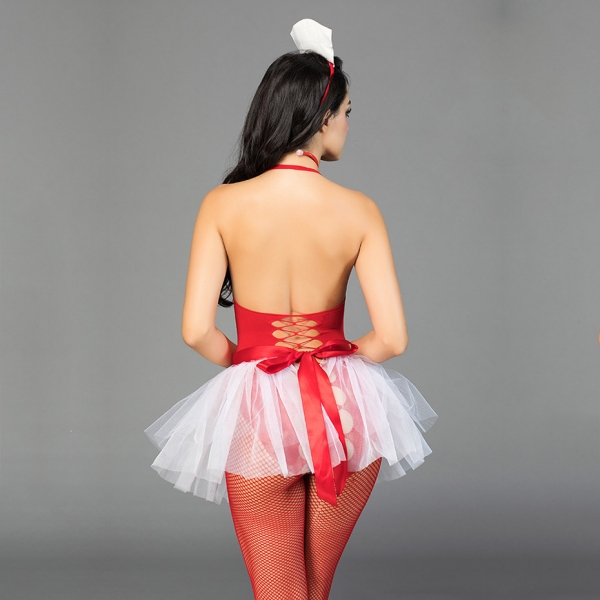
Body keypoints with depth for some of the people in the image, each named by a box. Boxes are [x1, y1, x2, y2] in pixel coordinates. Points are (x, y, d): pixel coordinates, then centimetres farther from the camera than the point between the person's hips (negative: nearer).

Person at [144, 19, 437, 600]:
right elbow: (392, 338, -14)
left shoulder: (224, 204, -11)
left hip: (257, 414, -1)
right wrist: (342, 357, 7)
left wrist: (243, 362, 6)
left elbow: (196, 330, -14)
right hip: (345, 409, 1)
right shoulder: (358, 211, -11)